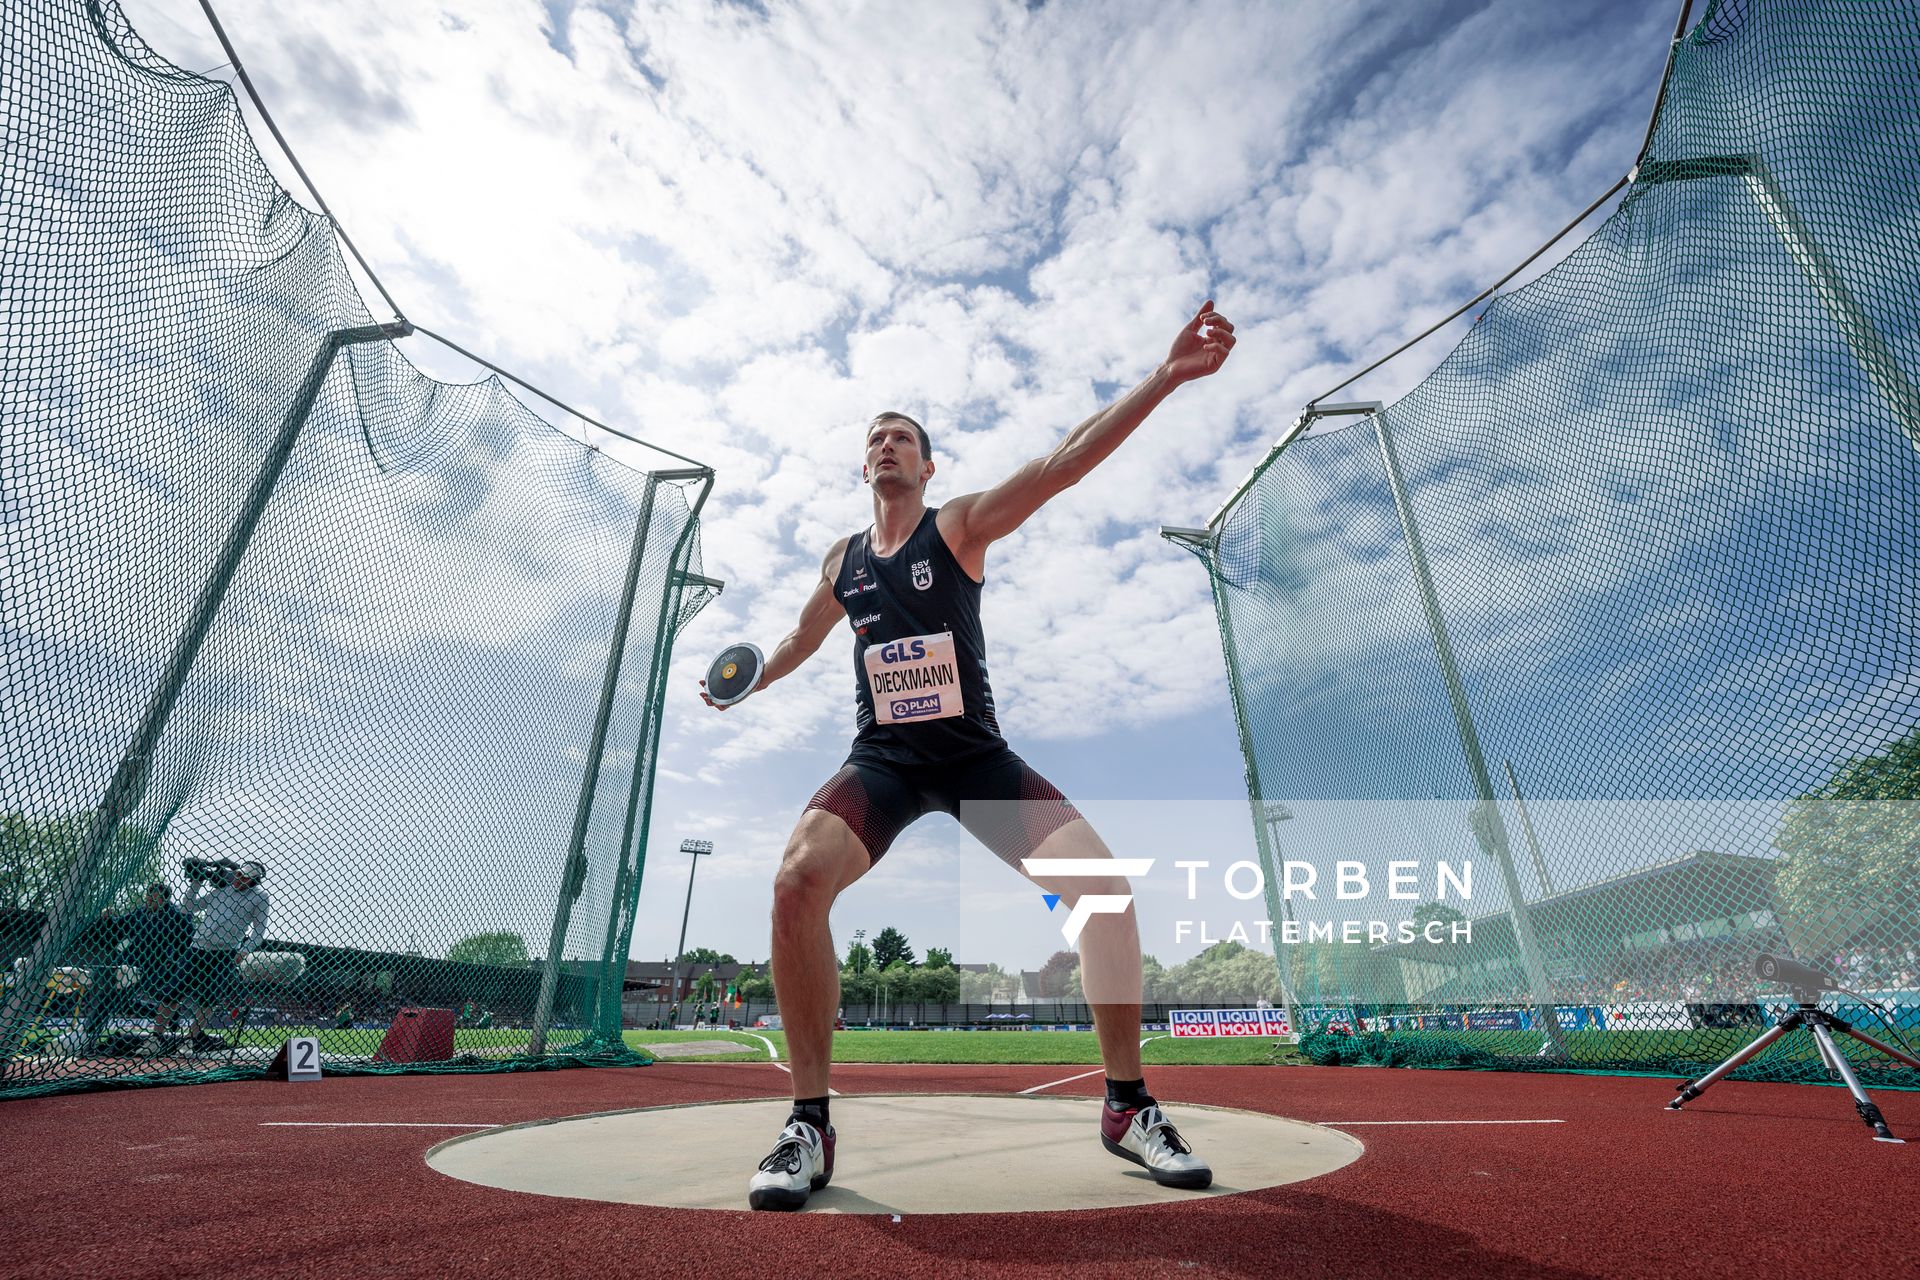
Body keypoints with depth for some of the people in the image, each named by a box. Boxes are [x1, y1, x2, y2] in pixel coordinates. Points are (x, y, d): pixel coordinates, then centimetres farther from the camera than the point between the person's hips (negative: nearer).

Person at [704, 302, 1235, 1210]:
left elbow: (1060, 463, -16)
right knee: (796, 880, -25)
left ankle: (1128, 1107, 4)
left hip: (975, 755, -1)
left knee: (1103, 883, -17)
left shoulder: (960, 527, -2)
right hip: (881, 761, 2)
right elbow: (801, 639, 29)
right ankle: (809, 1125, -9)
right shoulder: (841, 560, 9)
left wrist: (1164, 377, -25)